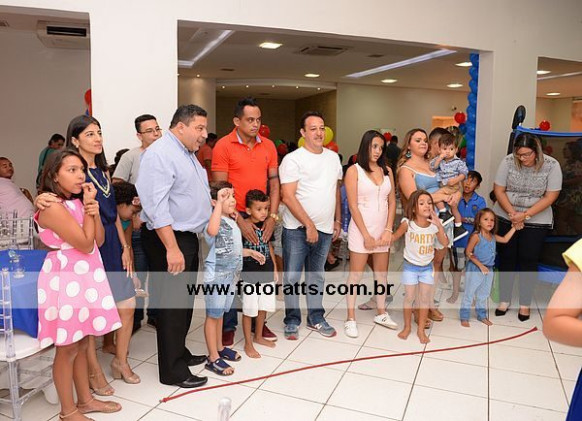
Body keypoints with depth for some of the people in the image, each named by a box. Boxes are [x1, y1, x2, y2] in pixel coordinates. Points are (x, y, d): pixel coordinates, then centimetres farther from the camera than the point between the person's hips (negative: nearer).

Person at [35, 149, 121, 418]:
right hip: (65, 281, -8)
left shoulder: (77, 202, 11)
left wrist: (94, 211, -7)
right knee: (67, 348, 3)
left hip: (84, 278, 9)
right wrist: (89, 208, -12)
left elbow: (99, 241, 8)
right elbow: (86, 244, -18)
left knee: (81, 343, 17)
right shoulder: (52, 207, -17)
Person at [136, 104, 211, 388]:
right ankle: (173, 371, 12)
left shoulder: (187, 154, 15)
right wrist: (172, 248, -28)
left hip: (188, 237, 10)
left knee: (185, 301, 19)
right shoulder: (160, 154, -17)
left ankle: (180, 353, 35)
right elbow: (156, 204, -25)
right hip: (168, 239, -10)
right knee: (173, 304, -1)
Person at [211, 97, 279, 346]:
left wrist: (272, 216, -3)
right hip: (234, 218, -4)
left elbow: (274, 182, 7)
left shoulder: (268, 146, 6)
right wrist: (239, 221, -15)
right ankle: (228, 326, 19)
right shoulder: (224, 146, -7)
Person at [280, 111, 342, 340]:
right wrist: (309, 225, -17)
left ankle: (316, 318, 29)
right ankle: (292, 321, 19)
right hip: (297, 229, -5)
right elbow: (288, 197, -15)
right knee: (291, 277, 3)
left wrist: (338, 220, 12)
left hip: (325, 229, 5)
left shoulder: (333, 157, 9)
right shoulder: (293, 159, -10)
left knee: (316, 277, 17)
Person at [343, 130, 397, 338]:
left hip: (383, 231, 5)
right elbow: (353, 206, -10)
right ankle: (350, 318, 11)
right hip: (361, 230, -4)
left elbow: (392, 202, 7)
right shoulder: (354, 170, -5)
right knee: (355, 275, 2)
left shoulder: (387, 170, 7)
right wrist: (366, 235, -12)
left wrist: (388, 230, -4)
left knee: (381, 273, 14)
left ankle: (381, 313, 29)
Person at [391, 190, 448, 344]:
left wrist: (439, 225, -27)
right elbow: (394, 237, -7)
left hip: (427, 267, 2)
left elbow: (445, 243, -17)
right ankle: (407, 327, 26)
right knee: (409, 297, 6)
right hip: (410, 267, -2)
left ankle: (421, 330, 22)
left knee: (425, 298, 7)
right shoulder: (407, 224, -18)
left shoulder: (434, 225, -11)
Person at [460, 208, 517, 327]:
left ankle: (481, 315, 34)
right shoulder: (476, 236, -18)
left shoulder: (492, 236, 3)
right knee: (469, 294, 2)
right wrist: (480, 265, -19)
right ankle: (464, 317, 12)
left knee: (483, 294, 19)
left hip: (488, 269, 7)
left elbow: (505, 239, 18)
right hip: (475, 269, -7)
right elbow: (468, 253, -18)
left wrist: (514, 227, 13)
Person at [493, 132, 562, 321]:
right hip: (506, 217, 1)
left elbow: (550, 196, -12)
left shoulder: (551, 165, -12)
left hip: (536, 220, -1)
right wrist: (512, 214, -15)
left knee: (528, 261, 2)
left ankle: (525, 303, 15)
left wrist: (525, 215, -18)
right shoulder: (508, 161, -11)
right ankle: (504, 299, 19)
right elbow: (498, 190, -7)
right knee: (506, 258, 6)